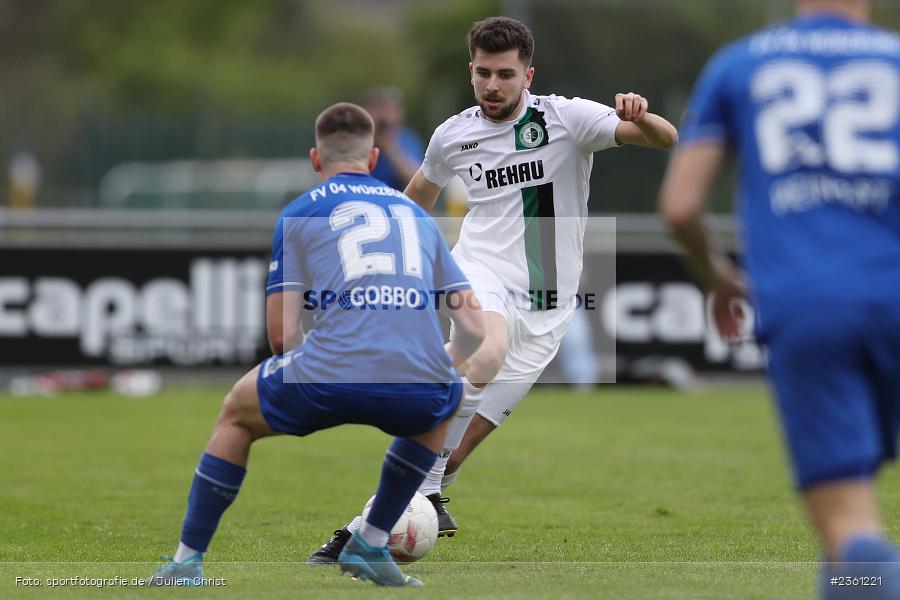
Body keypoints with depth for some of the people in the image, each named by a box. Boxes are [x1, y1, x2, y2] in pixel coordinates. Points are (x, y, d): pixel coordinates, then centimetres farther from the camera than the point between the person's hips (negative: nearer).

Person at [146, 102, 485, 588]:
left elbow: (281, 335, 8)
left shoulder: (300, 212, 16)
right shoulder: (417, 215, 25)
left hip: (329, 382, -2)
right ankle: (372, 543, 33)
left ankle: (186, 565, 25)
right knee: (444, 409, 39)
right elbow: (474, 328, 20)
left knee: (236, 415, 28)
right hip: (420, 392, 2)